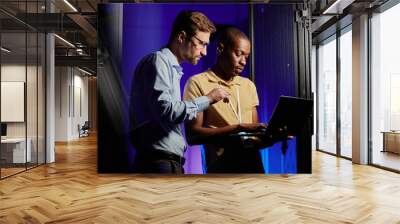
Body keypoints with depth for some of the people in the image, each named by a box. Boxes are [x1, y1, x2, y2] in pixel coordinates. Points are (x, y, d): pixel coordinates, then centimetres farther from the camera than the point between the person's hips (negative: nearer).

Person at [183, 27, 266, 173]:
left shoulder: (249, 85, 16)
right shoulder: (197, 83, -2)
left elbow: (255, 133, 16)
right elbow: (192, 135, -11)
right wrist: (239, 128, -17)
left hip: (254, 163, 6)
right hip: (223, 166, -5)